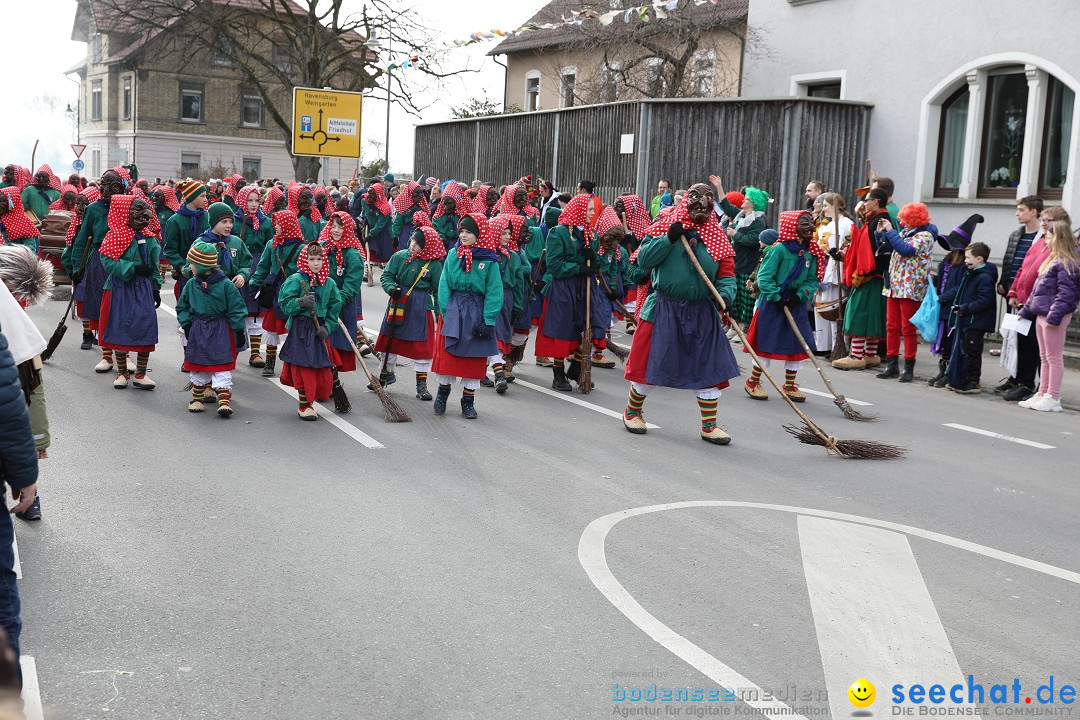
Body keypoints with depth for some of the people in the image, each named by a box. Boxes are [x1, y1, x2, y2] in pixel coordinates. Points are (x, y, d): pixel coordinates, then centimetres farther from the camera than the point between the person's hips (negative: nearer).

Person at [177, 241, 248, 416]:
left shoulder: (225, 284, -11)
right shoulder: (191, 285, 1)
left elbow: (236, 309, -7)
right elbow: (182, 307, 13)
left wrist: (239, 331, -7)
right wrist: (186, 324, 1)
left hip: (220, 331, -4)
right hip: (197, 331, 4)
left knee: (222, 366, -6)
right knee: (197, 366, 12)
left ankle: (224, 401, -6)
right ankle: (197, 398, 26)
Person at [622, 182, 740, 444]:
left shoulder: (718, 239, 5)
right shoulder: (665, 227, -1)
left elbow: (726, 275, 2)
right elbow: (643, 260, -8)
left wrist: (725, 296, -18)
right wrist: (669, 239, -17)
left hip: (702, 313, 3)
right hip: (663, 308, -3)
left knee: (709, 367, 3)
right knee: (649, 363, 5)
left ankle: (710, 425, 15)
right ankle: (632, 412, 27)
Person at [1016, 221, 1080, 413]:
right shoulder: (1052, 260, 16)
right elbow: (1037, 289, 20)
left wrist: (1054, 316, -24)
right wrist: (1026, 310, 20)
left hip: (1054, 316, -10)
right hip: (1041, 314, 10)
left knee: (1054, 357, -4)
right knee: (1045, 357, 14)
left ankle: (1053, 399, 1)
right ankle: (1042, 394, 20)